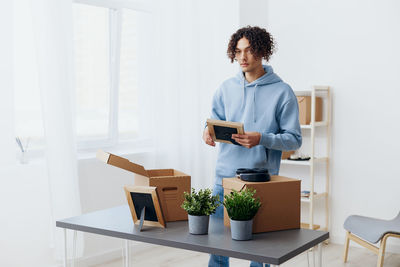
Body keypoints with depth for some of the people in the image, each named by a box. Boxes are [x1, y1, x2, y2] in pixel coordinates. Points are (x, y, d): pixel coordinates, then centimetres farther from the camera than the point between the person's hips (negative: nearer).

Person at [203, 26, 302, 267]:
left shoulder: (282, 92, -5)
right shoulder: (227, 88, 8)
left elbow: (294, 139, -6)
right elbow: (216, 120, 19)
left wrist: (261, 139, -22)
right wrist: (209, 131, -4)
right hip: (225, 176, 4)